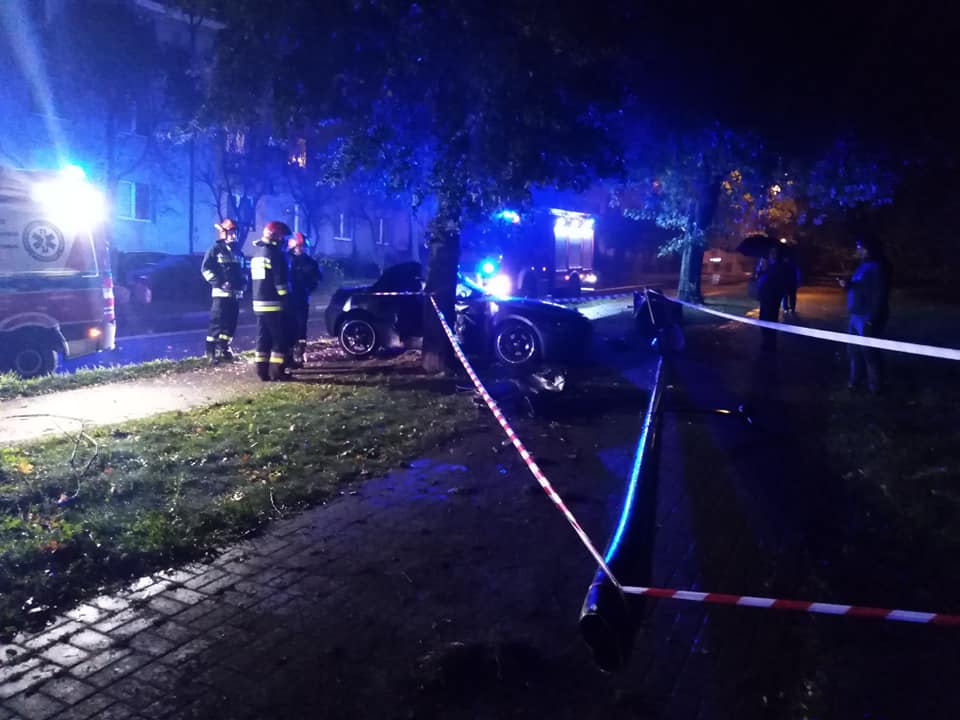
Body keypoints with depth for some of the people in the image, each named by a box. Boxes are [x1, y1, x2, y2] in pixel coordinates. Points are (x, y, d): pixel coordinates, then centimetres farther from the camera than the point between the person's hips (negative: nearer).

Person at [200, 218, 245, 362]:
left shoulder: (237, 252, 19)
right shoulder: (216, 249, -1)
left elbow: (242, 270, 28)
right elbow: (205, 268, -7)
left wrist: (242, 284, 9)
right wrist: (219, 283, -15)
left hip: (236, 293, 6)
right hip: (221, 293, -6)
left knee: (231, 322, 7)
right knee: (217, 322, -9)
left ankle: (224, 348, 16)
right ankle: (211, 351, -5)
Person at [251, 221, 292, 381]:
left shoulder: (256, 252, 16)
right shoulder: (275, 252, -12)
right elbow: (281, 280, -16)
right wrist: (286, 299, -11)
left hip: (258, 302, 8)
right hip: (274, 303, -8)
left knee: (263, 338, 10)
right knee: (279, 338, -2)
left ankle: (262, 371, 10)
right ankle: (276, 371, -3)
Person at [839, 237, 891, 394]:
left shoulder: (878, 268, -14)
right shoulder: (863, 266, 15)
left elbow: (879, 295, -20)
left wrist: (872, 319, -23)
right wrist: (848, 284, 2)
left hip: (867, 318, -9)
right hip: (856, 315, 9)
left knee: (869, 351, -1)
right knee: (854, 350, 15)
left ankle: (874, 386, 11)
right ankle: (855, 380, 27)